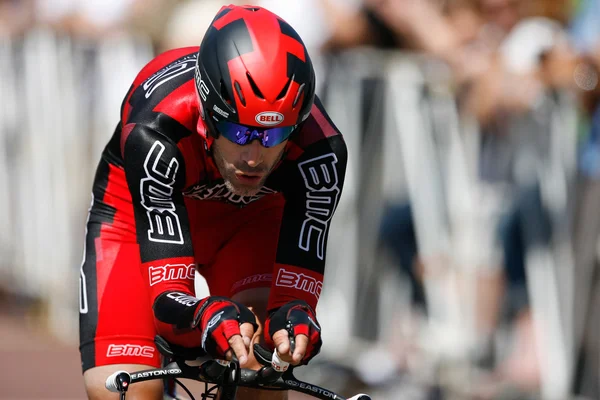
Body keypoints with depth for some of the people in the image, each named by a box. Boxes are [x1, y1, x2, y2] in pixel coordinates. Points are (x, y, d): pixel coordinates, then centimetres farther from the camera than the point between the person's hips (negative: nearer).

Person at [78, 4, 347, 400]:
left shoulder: (320, 150, -35)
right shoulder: (155, 133, -40)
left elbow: (297, 293, -35)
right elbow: (166, 297, -41)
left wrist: (294, 319, -59)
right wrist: (211, 316, -64)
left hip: (249, 217, 2)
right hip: (138, 214, -1)